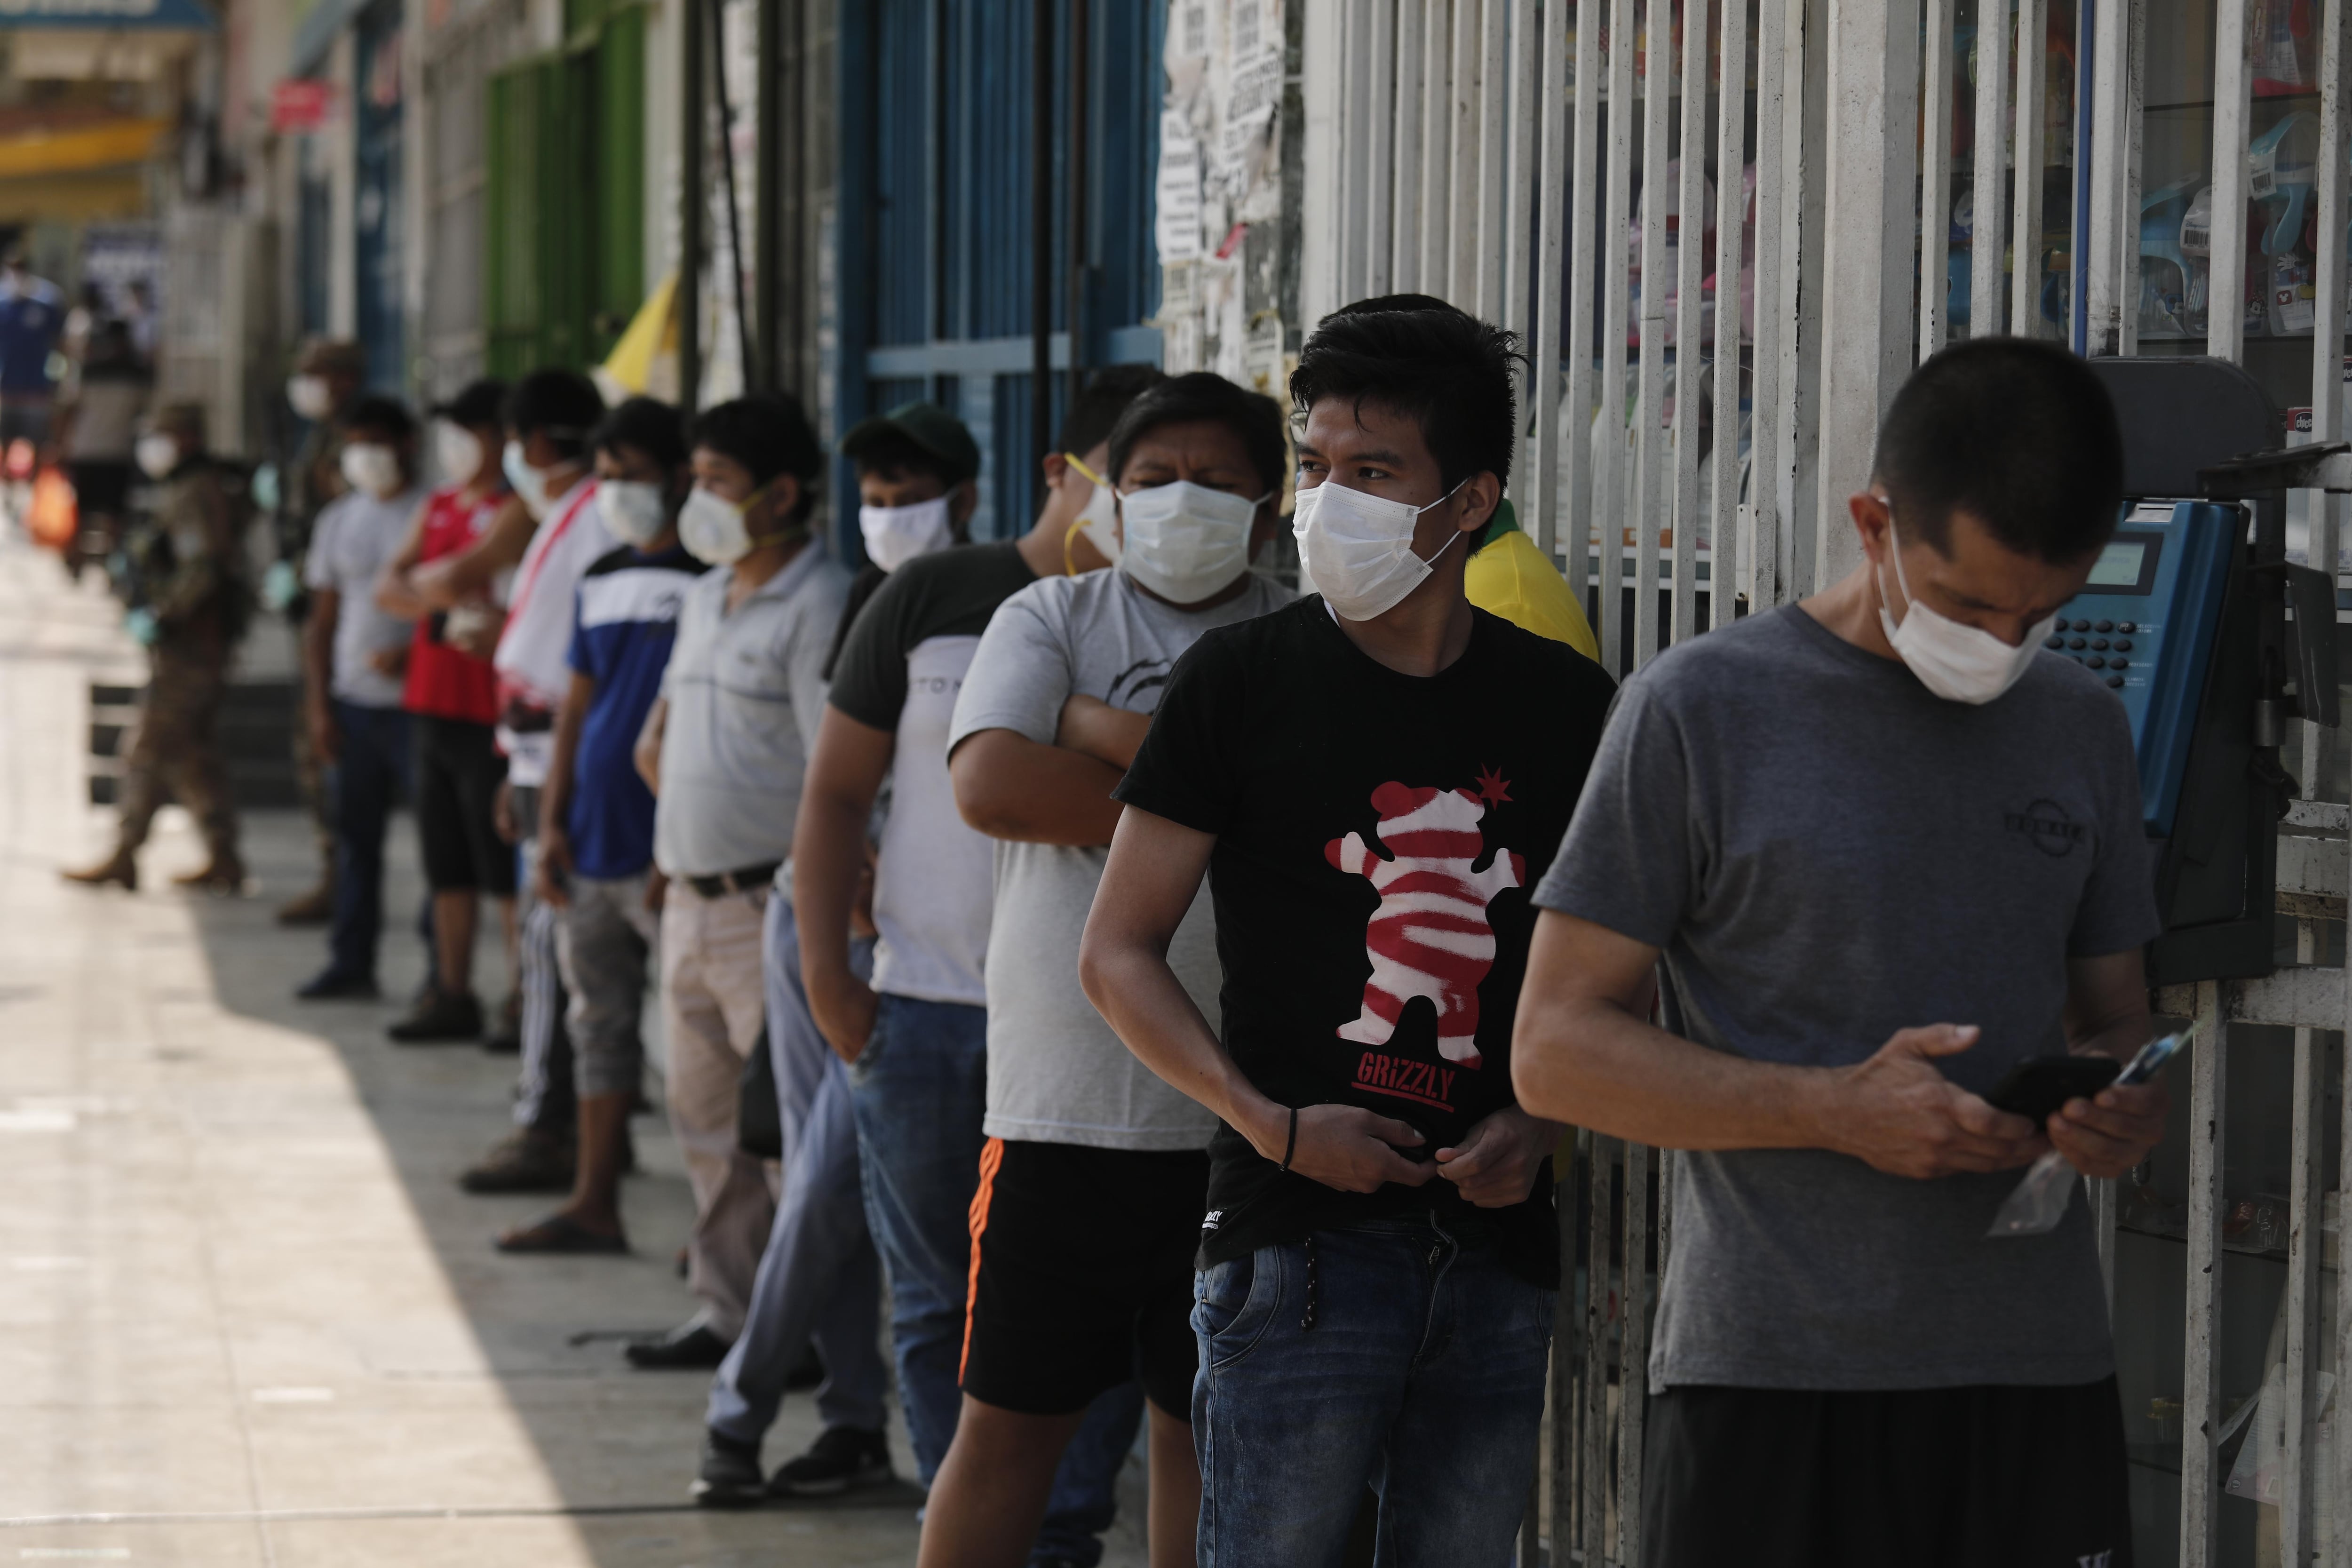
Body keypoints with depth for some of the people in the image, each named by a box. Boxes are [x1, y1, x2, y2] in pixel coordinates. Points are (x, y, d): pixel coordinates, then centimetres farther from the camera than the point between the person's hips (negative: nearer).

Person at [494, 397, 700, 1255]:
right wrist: (554, 821, 10)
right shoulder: (602, 581, 14)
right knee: (600, 1022, 12)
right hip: (593, 846, 8)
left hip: (666, 854, -8)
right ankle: (594, 1206, 19)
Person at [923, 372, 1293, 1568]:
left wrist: (1104, 732, -11)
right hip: (1060, 1106, 0)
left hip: (1237, 1117, 0)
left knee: (1205, 1426, 9)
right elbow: (991, 784, -10)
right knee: (1010, 1422, 6)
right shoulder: (1053, 619, 7)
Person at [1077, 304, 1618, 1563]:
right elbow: (1117, 953, 0)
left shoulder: (1564, 704, 8)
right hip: (1300, 1236, -3)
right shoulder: (1244, 681, -1)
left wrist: (1543, 1124, -3)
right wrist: (1273, 1123, -12)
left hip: (1497, 1240, 3)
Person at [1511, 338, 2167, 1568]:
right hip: (1767, 1381, -4)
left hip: (2041, 1375, 4)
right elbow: (1555, 1050, -4)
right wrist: (1838, 1111, -16)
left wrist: (2118, 1102, -4)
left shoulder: (2082, 729, 13)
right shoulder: (1702, 709, -3)